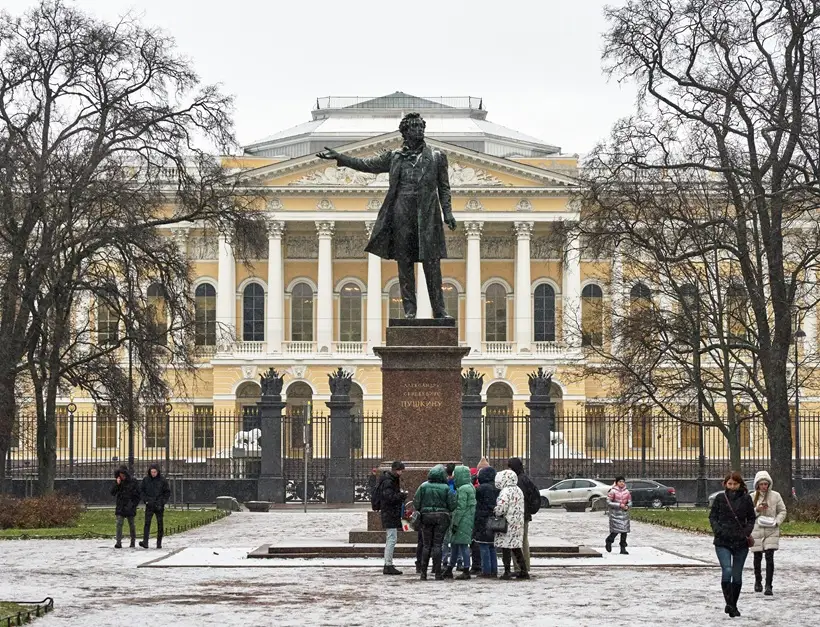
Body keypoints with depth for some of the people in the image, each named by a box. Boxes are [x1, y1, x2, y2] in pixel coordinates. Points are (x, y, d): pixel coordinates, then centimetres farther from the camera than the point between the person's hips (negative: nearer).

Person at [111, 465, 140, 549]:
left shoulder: (133, 481, -3)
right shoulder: (118, 481, 3)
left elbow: (138, 494, 2)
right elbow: (112, 493, -2)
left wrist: (134, 504, -5)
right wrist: (117, 484, -14)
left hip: (130, 507, -1)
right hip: (120, 507, 1)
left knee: (131, 525, 9)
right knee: (119, 524, -10)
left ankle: (133, 542, 21)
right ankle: (118, 542, -13)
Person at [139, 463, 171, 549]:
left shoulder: (162, 480, -2)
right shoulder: (146, 479, 2)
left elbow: (168, 492, 5)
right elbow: (141, 491, 10)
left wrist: (163, 502, -5)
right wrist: (145, 500, -2)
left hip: (159, 506, 0)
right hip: (149, 505, 0)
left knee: (160, 524, 3)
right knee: (147, 523, -12)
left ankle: (159, 543, 10)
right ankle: (145, 542, -21)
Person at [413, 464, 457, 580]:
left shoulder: (423, 486, -2)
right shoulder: (446, 488, -6)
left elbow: (416, 503, -1)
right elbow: (452, 505, -5)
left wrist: (420, 511, 16)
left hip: (426, 516, 1)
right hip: (441, 518, -1)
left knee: (427, 545, 8)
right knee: (437, 545, 1)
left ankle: (423, 572, 7)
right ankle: (437, 573, -1)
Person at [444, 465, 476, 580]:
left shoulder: (462, 489, -17)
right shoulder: (470, 487, 15)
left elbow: (461, 508, -20)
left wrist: (455, 523, -17)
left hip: (463, 522, -10)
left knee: (463, 545, -6)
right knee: (454, 545, 15)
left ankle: (466, 571, -3)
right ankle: (449, 570, 22)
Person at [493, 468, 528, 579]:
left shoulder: (505, 492, -15)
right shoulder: (519, 491, 12)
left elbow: (501, 508, -22)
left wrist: (495, 512, -2)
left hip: (507, 524, -8)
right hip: (518, 523, 8)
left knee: (506, 548, -3)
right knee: (516, 548, 14)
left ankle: (507, 572, -3)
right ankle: (524, 571, 13)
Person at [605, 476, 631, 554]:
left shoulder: (626, 492, 6)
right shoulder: (613, 491, -8)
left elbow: (630, 502, 13)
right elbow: (608, 502, -11)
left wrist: (627, 506, -10)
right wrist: (619, 505, -17)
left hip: (624, 512, 5)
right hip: (615, 513, -5)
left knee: (624, 530, 0)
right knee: (616, 530, -10)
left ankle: (623, 548, 7)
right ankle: (609, 541, 21)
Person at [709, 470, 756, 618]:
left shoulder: (746, 499, 4)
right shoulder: (720, 499, 3)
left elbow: (751, 518, 9)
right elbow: (712, 516, 6)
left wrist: (747, 531, -8)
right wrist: (718, 530, -12)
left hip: (741, 542, 1)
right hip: (723, 542, -1)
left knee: (737, 575, 7)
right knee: (727, 570, -19)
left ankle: (733, 605, 21)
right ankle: (729, 603, -13)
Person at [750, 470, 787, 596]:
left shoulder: (775, 496, 1)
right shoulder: (752, 497, 2)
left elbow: (782, 511, 7)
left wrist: (777, 521, -9)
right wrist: (757, 510, -15)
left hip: (771, 531, -1)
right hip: (756, 531, 1)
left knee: (769, 558, -12)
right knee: (757, 558, 11)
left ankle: (768, 586, -11)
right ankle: (758, 582, 33)